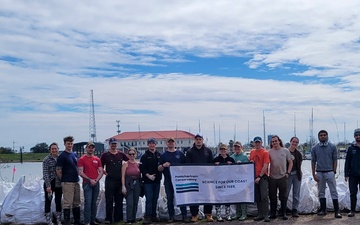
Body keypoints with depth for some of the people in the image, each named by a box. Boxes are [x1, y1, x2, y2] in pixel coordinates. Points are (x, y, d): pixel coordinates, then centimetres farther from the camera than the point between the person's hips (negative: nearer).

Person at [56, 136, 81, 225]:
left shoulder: (74, 155, 14)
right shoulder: (62, 156, -8)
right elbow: (58, 171, -10)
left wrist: (77, 176, 12)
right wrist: (63, 180, -5)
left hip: (76, 182, 8)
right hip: (67, 183, -8)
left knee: (76, 203, 13)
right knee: (67, 203, -5)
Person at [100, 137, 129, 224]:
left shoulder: (121, 154, 9)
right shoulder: (105, 155, 1)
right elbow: (100, 167, 3)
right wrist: (105, 173, -8)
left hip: (119, 180, 3)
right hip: (109, 180, -3)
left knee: (119, 200, 8)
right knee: (109, 200, -2)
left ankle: (118, 218, 16)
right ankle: (108, 219, 4)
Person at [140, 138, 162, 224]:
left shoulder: (159, 155, 10)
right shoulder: (145, 156, 0)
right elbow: (142, 168, -6)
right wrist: (148, 175, -15)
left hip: (157, 181, 4)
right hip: (148, 181, -4)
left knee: (155, 199, 9)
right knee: (149, 199, -9)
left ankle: (153, 216, 17)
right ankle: (147, 216, -7)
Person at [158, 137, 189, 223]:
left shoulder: (180, 154, 10)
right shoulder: (163, 155, 10)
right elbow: (159, 169, 7)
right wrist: (163, 165, -13)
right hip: (168, 181, 1)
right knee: (170, 199, 4)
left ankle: (184, 216, 4)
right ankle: (171, 216, 11)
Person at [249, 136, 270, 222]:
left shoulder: (265, 152, -6)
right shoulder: (252, 152, 13)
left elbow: (265, 166, -11)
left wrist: (259, 176, -14)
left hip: (262, 177, -6)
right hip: (254, 177, 6)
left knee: (264, 196, -11)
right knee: (257, 197, 9)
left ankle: (266, 215, -9)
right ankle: (260, 215, 16)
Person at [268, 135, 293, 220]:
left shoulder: (285, 151, 2)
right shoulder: (269, 152, 1)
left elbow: (290, 162, 7)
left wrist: (288, 172, -1)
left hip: (283, 177, 0)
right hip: (272, 177, 1)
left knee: (283, 196, 4)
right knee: (272, 197, 7)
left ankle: (283, 213, 13)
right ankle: (273, 213, 17)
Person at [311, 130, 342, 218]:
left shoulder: (332, 147, 1)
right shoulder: (315, 148, 5)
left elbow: (335, 160, 2)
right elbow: (313, 162, 6)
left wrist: (334, 172, -5)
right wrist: (314, 174, 1)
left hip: (329, 172, -2)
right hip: (319, 173, 2)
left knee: (333, 192, -4)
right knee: (321, 192, 9)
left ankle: (337, 211, -3)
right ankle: (323, 210, 17)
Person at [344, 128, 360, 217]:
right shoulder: (351, 148, 5)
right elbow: (347, 162, 4)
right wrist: (346, 175, -2)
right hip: (353, 175, 1)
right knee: (353, 194, 4)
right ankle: (352, 211, 12)